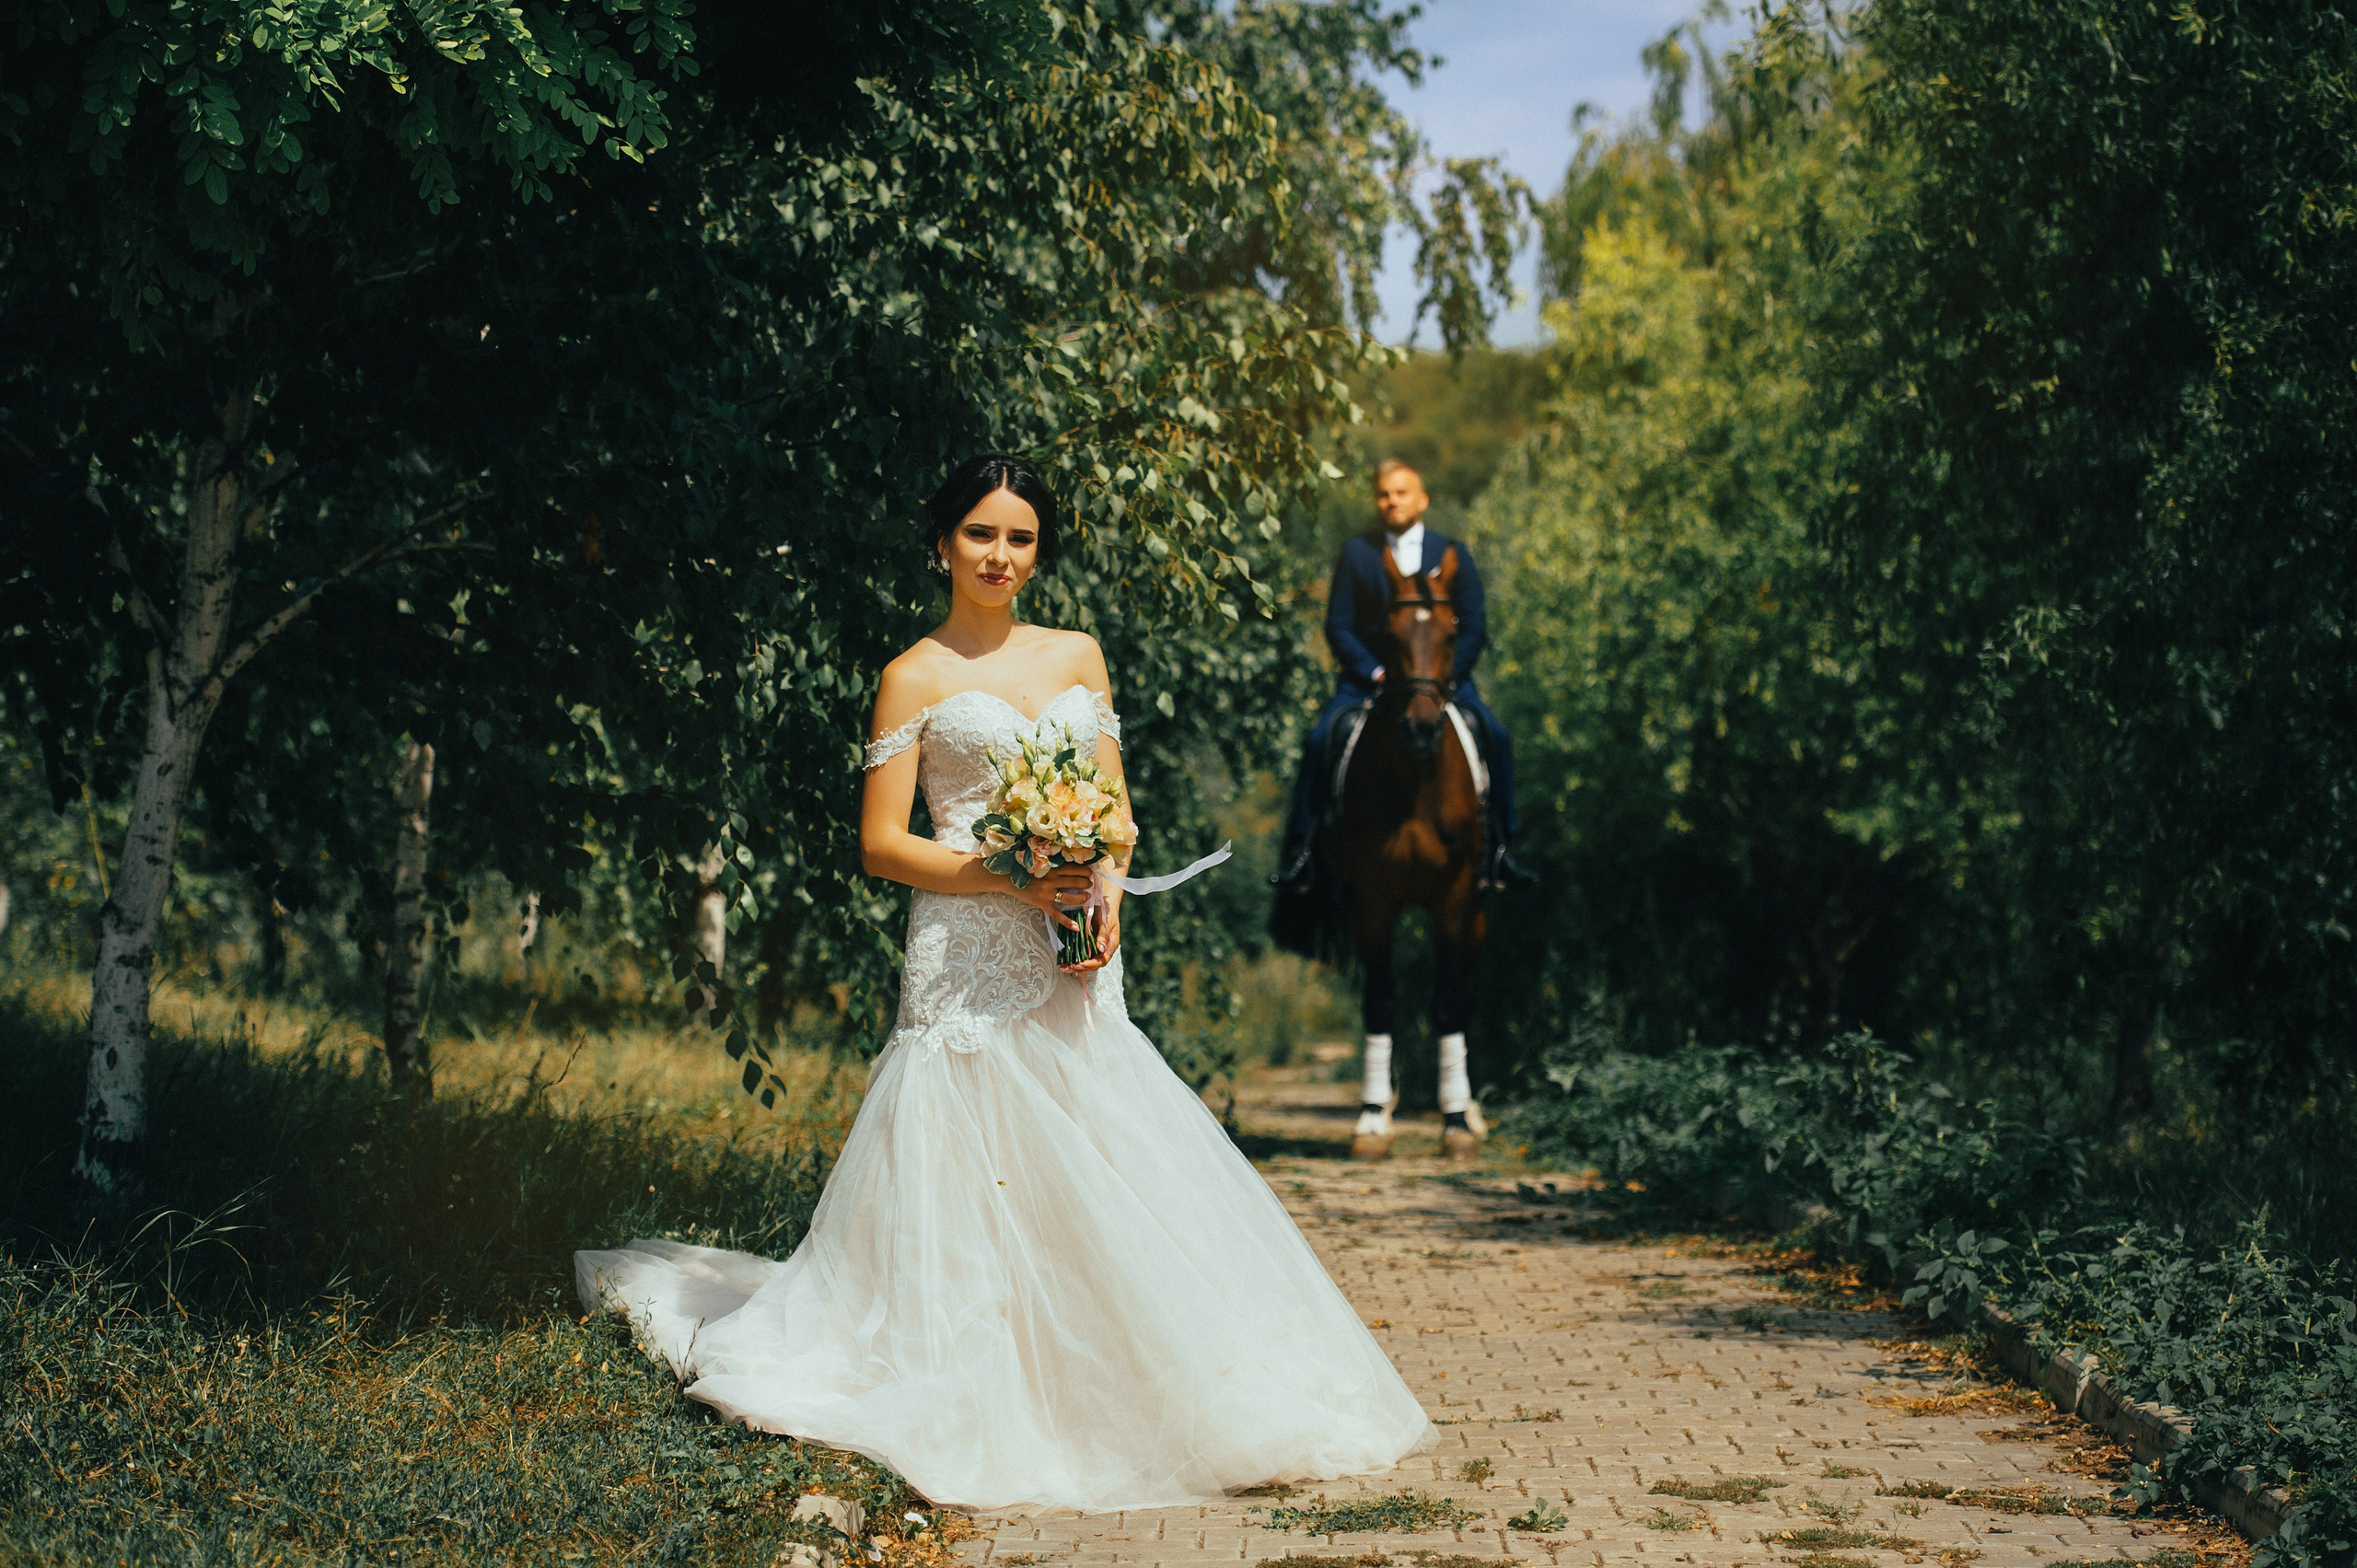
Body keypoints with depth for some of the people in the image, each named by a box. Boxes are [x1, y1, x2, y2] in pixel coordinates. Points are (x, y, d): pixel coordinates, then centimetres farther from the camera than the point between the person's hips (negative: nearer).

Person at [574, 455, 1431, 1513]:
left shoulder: (1078, 657, 15)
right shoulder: (915, 677, 2)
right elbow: (882, 844, -3)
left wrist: (1104, 899, -5)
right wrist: (1008, 878, -14)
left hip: (1072, 959, 4)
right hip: (968, 958, -4)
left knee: (1102, 1169, -2)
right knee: (973, 1167, -7)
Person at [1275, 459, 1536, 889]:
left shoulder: (1453, 552, 7)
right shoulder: (1356, 553, 6)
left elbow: (1475, 628, 4)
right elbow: (1338, 627, 2)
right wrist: (1377, 674, -13)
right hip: (1370, 673, 0)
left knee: (1496, 737, -23)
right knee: (1320, 739, -24)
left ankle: (1500, 850, -13)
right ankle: (1300, 848, -14)